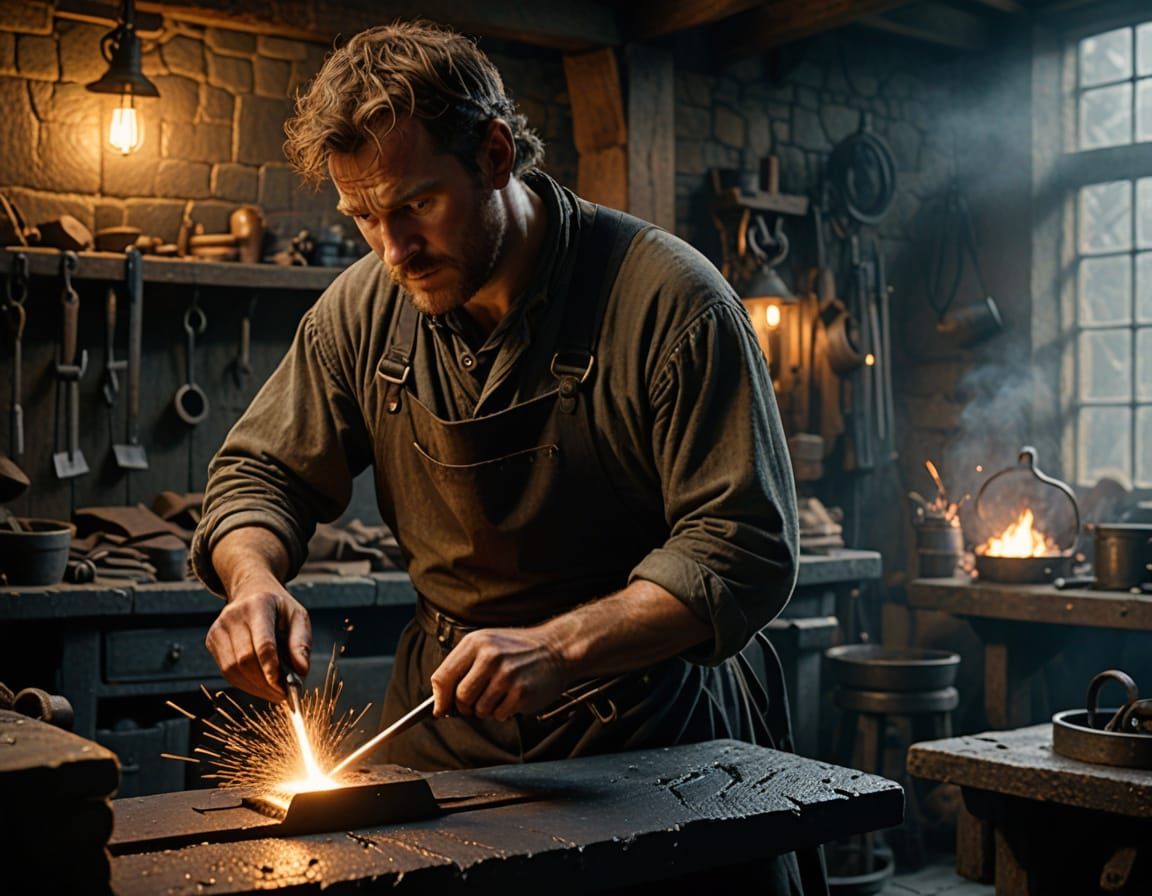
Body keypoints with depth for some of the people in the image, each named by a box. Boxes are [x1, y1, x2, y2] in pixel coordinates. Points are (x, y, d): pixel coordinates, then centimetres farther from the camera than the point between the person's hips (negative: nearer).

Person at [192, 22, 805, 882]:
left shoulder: (671, 299, -15)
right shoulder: (364, 311, -1)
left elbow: (748, 552, -17)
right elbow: (261, 471, 11)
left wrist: (560, 646, -29)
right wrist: (253, 580, -11)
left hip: (646, 720, -3)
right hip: (445, 720, 4)